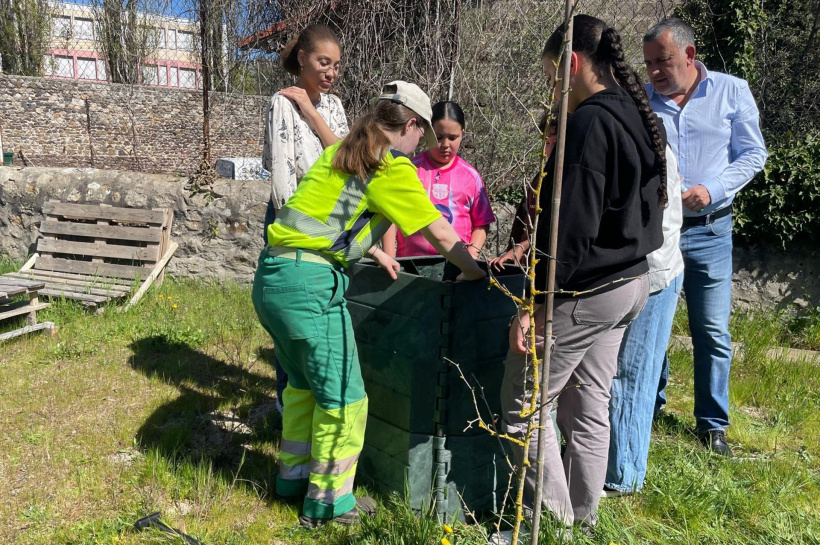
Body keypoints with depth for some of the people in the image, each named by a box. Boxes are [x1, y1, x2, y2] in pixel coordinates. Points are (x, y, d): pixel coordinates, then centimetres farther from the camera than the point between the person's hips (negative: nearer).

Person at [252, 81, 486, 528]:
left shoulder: (340, 152, 19)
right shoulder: (392, 166, -6)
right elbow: (441, 235, -4)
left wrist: (375, 252, 42)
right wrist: (475, 272, 11)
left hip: (270, 275, 9)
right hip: (308, 284, -9)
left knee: (303, 383, 24)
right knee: (343, 397, 6)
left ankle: (294, 475, 38)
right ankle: (328, 500, 19)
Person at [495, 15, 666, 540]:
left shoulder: (588, 123, -18)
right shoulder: (638, 117, 11)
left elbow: (572, 227, -23)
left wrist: (533, 305, -19)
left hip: (584, 292, -10)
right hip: (631, 281, 10)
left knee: (524, 408, 4)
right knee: (588, 408, 18)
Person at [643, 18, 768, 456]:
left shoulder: (732, 92, 1)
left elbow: (753, 154, 1)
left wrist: (712, 190, -14)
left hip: (707, 231, -1)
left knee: (712, 333, 5)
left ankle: (712, 425, 20)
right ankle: (649, 407, 29)